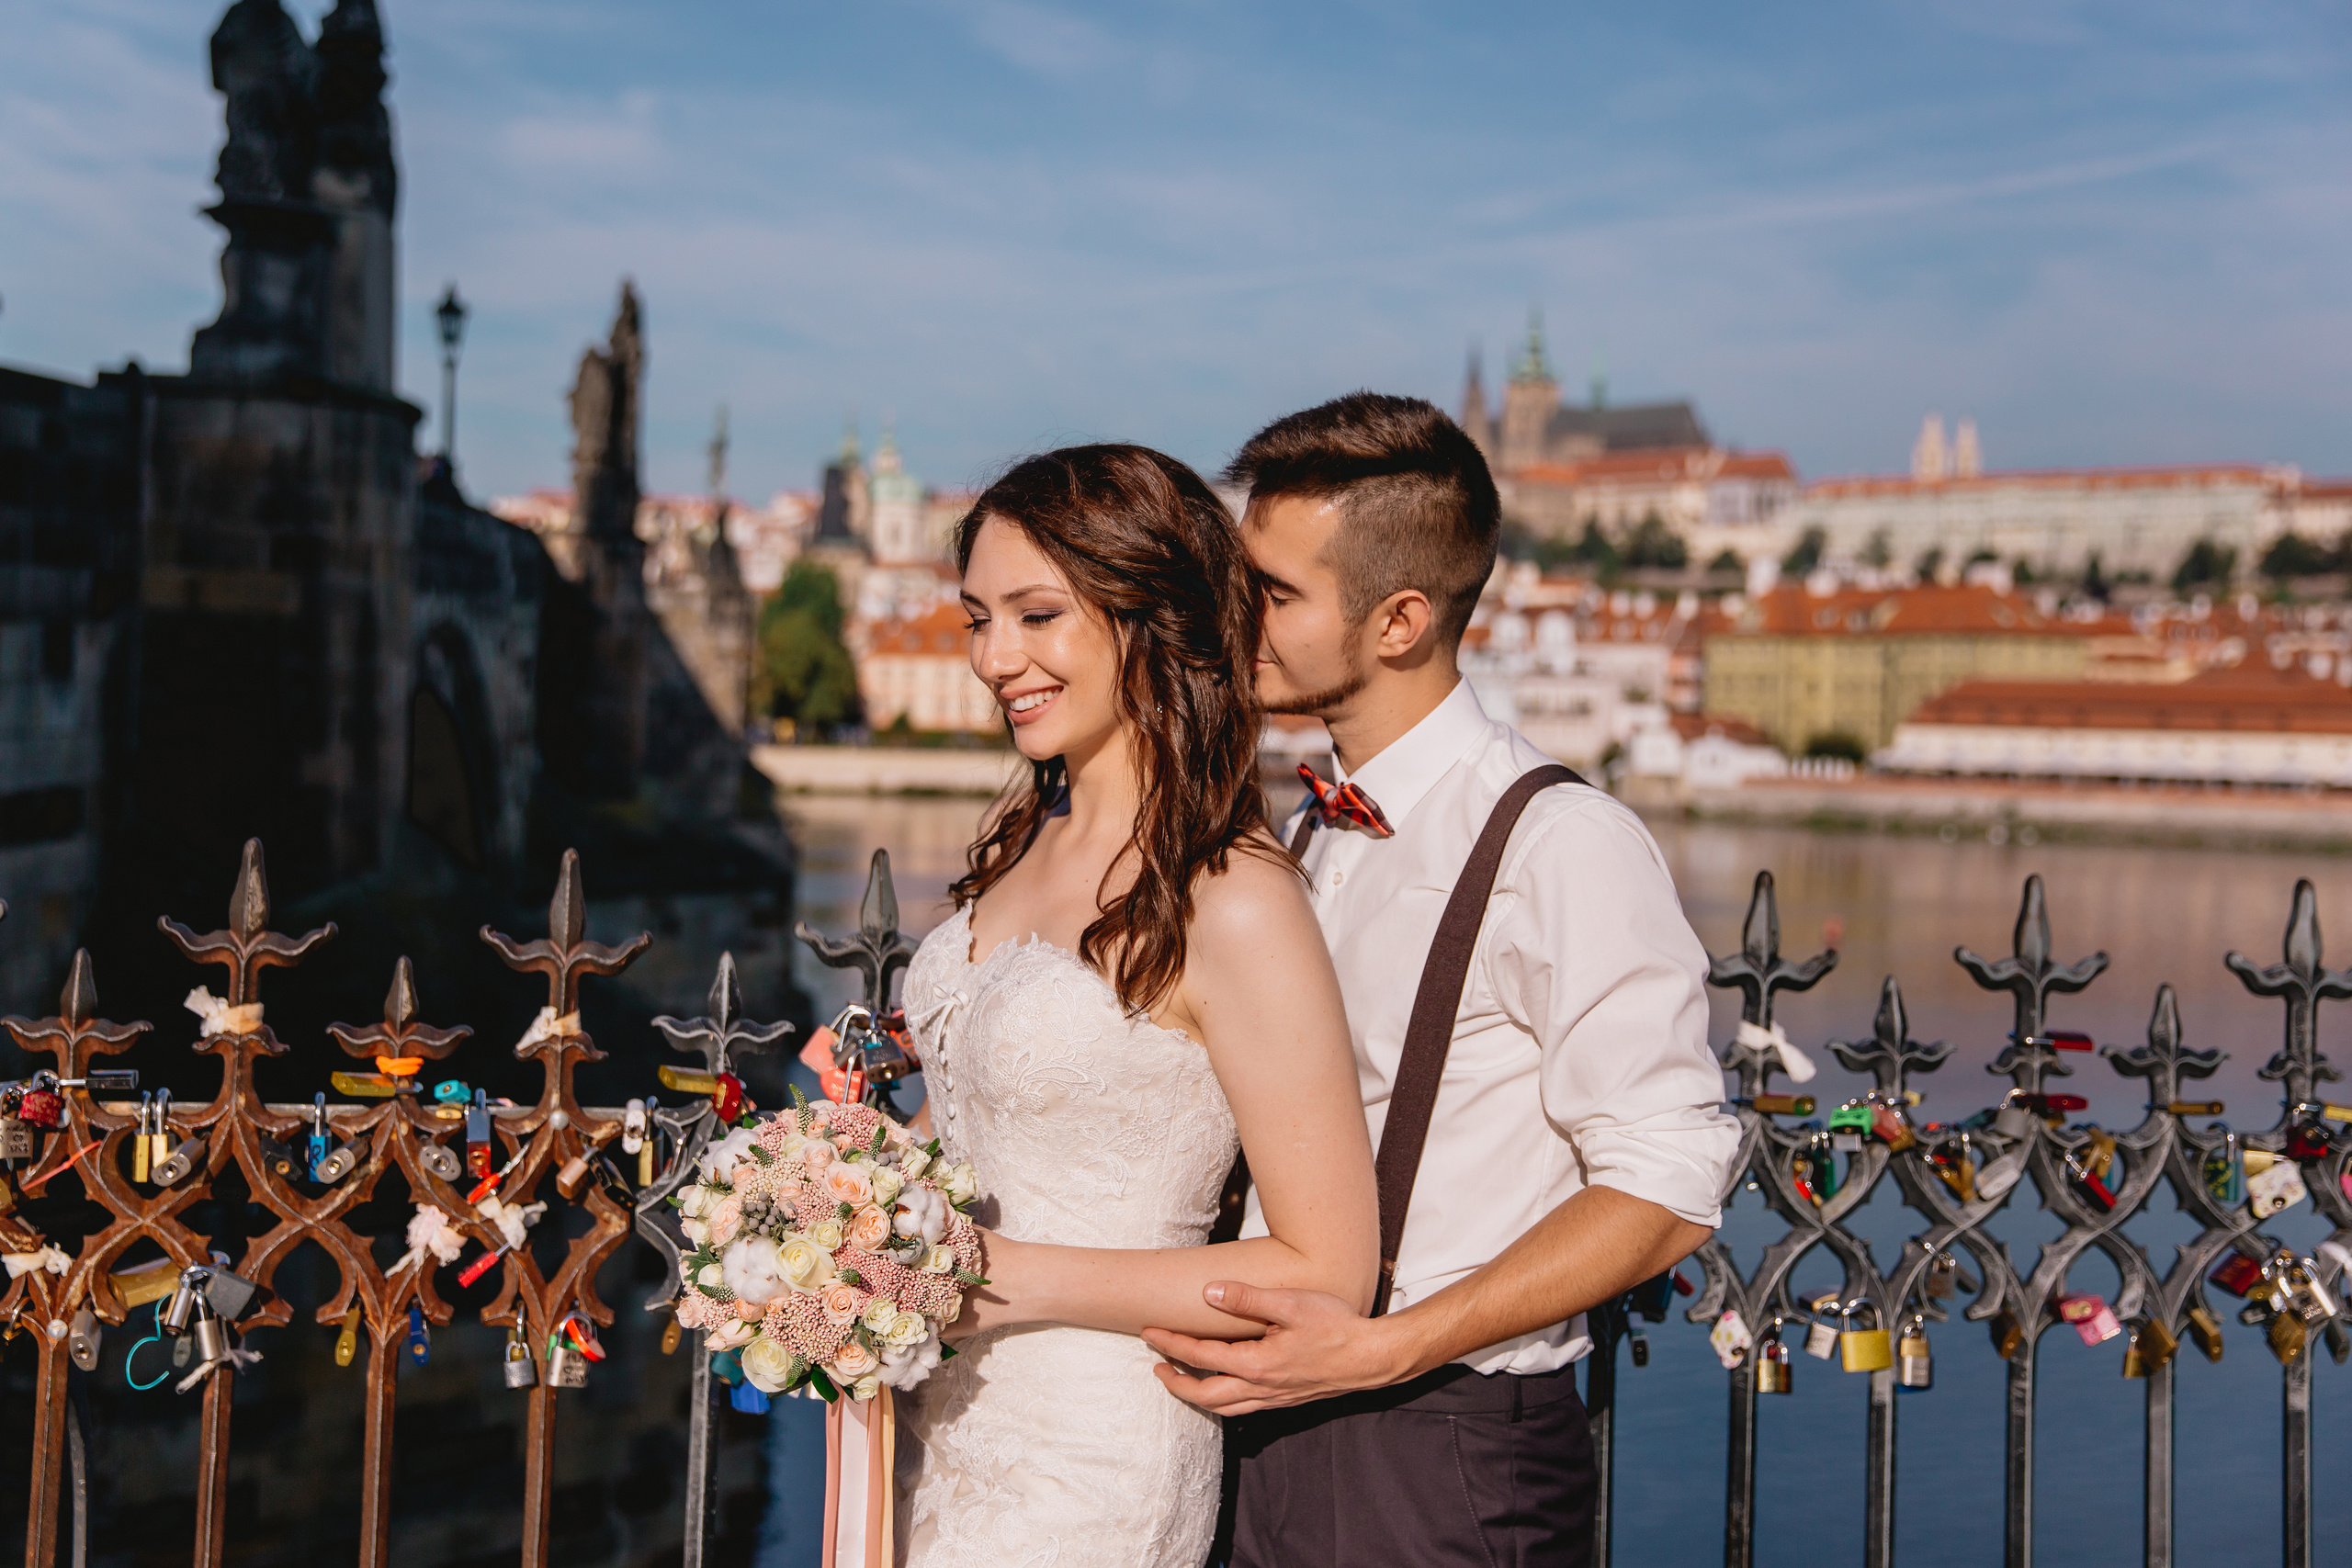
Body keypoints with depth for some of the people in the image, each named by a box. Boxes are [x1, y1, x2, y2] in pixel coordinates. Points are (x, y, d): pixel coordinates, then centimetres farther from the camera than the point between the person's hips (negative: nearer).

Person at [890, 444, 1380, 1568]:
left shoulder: (1233, 905, -19)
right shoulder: (1022, 838, 3)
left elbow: (1323, 1276, -18)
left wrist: (1014, 1278, -19)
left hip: (1089, 1474, -6)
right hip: (942, 1423, 7)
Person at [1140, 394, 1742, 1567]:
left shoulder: (1558, 845, -15)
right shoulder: (1309, 834, 8)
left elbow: (1665, 1189, -17)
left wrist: (1381, 1347, -22)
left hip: (1444, 1465, -7)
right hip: (1271, 1427, 7)